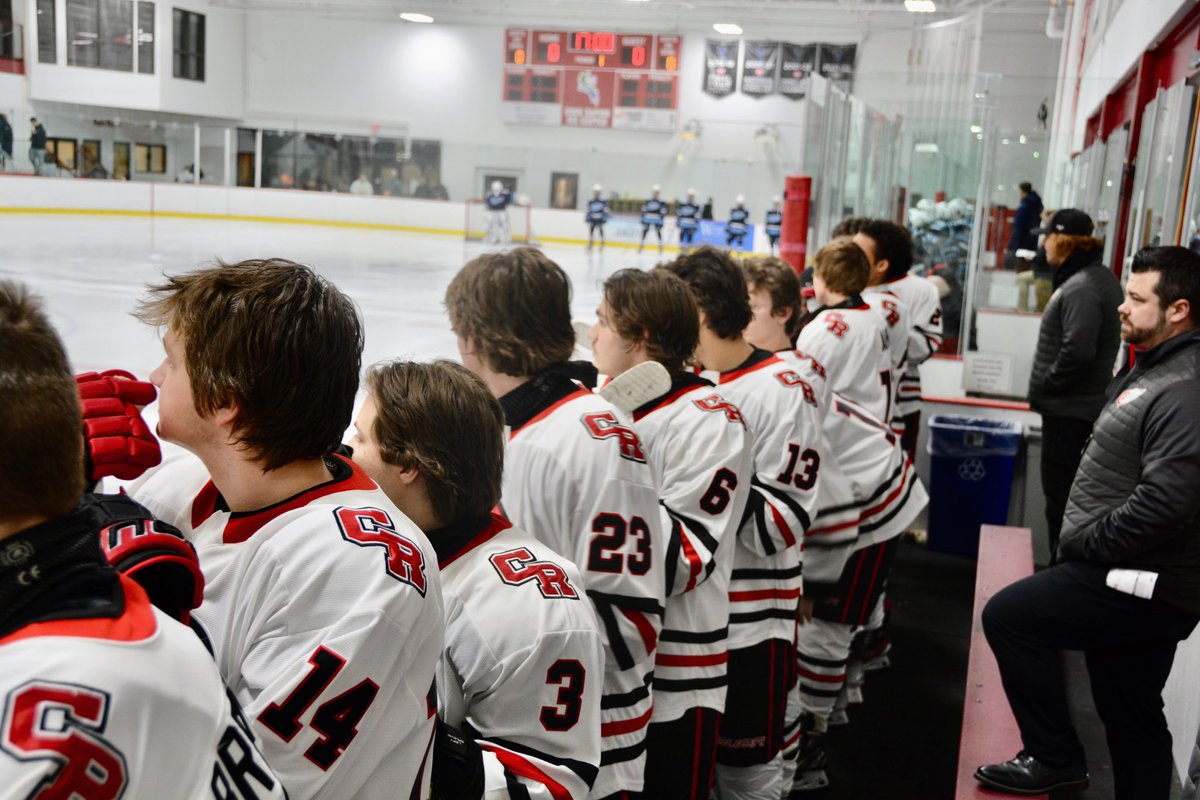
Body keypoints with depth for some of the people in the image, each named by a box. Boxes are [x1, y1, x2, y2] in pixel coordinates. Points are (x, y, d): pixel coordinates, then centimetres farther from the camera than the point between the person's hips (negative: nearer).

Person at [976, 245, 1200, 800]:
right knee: (1131, 717, 16)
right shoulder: (1151, 369, 13)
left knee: (1006, 616, -7)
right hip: (1138, 579, 10)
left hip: (1141, 585, -10)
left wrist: (1085, 541, -18)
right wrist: (1085, 541, 9)